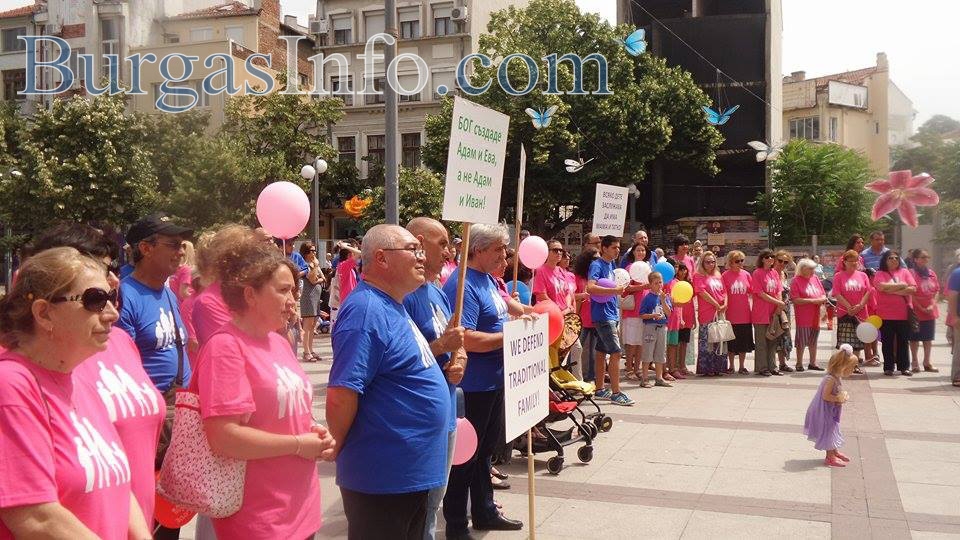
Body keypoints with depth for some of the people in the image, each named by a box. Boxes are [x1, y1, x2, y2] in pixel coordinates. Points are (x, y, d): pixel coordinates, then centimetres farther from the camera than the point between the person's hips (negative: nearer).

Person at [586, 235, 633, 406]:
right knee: (616, 352, -11)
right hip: (603, 316, -9)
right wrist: (614, 290, -31)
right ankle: (616, 393, -9)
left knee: (602, 352, 12)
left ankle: (600, 390, 19)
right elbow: (590, 288, -27)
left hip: (612, 314, 9)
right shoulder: (597, 265, -12)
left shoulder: (612, 265, 14)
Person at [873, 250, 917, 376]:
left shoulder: (905, 272, 9)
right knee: (888, 342, 4)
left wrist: (893, 290, -11)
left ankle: (904, 367, 16)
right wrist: (901, 285, -8)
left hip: (904, 313, 2)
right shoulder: (880, 274, 2)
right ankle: (888, 368, 11)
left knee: (903, 342, 8)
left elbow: (913, 288, -3)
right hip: (886, 314, -2)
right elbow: (882, 286, -18)